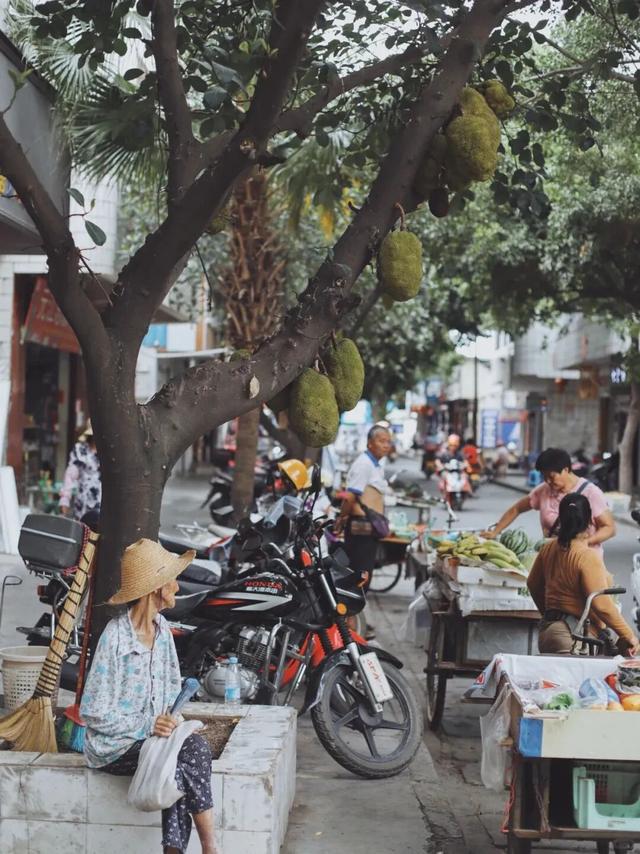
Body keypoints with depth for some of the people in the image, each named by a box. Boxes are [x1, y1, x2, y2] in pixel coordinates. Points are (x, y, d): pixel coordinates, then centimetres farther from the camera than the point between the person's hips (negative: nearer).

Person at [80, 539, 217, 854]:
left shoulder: (161, 627, 5)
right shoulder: (115, 636, -18)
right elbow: (93, 713, -15)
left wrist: (168, 716, 0)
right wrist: (147, 725, -21)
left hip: (154, 731, 6)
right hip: (114, 745, -6)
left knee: (195, 746, -26)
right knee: (190, 754, -27)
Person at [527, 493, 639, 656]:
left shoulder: (548, 549, 7)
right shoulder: (588, 557, -16)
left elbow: (533, 584, 21)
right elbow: (601, 604, -19)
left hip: (547, 628, 8)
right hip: (574, 637, -8)